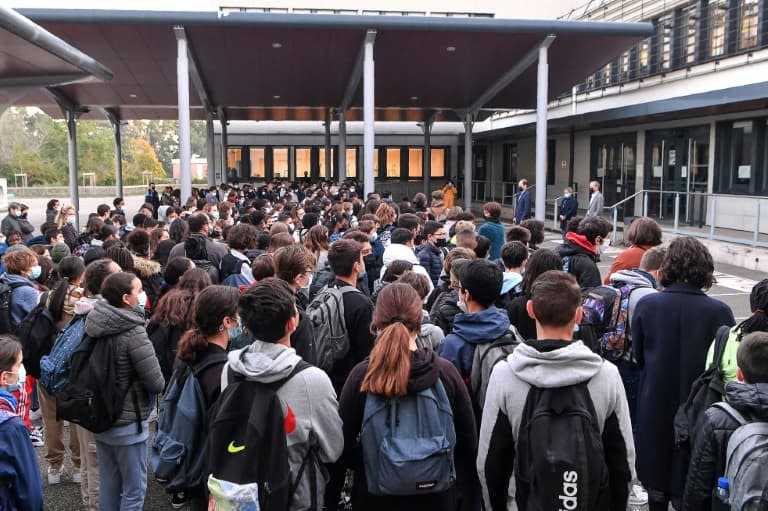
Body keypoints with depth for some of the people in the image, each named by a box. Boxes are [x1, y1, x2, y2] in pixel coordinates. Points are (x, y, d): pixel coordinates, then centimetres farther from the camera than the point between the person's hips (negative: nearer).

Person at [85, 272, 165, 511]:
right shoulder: (133, 331, -23)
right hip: (128, 423, -7)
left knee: (108, 486, 19)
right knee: (134, 490, 6)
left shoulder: (95, 325, -2)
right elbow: (157, 383, -20)